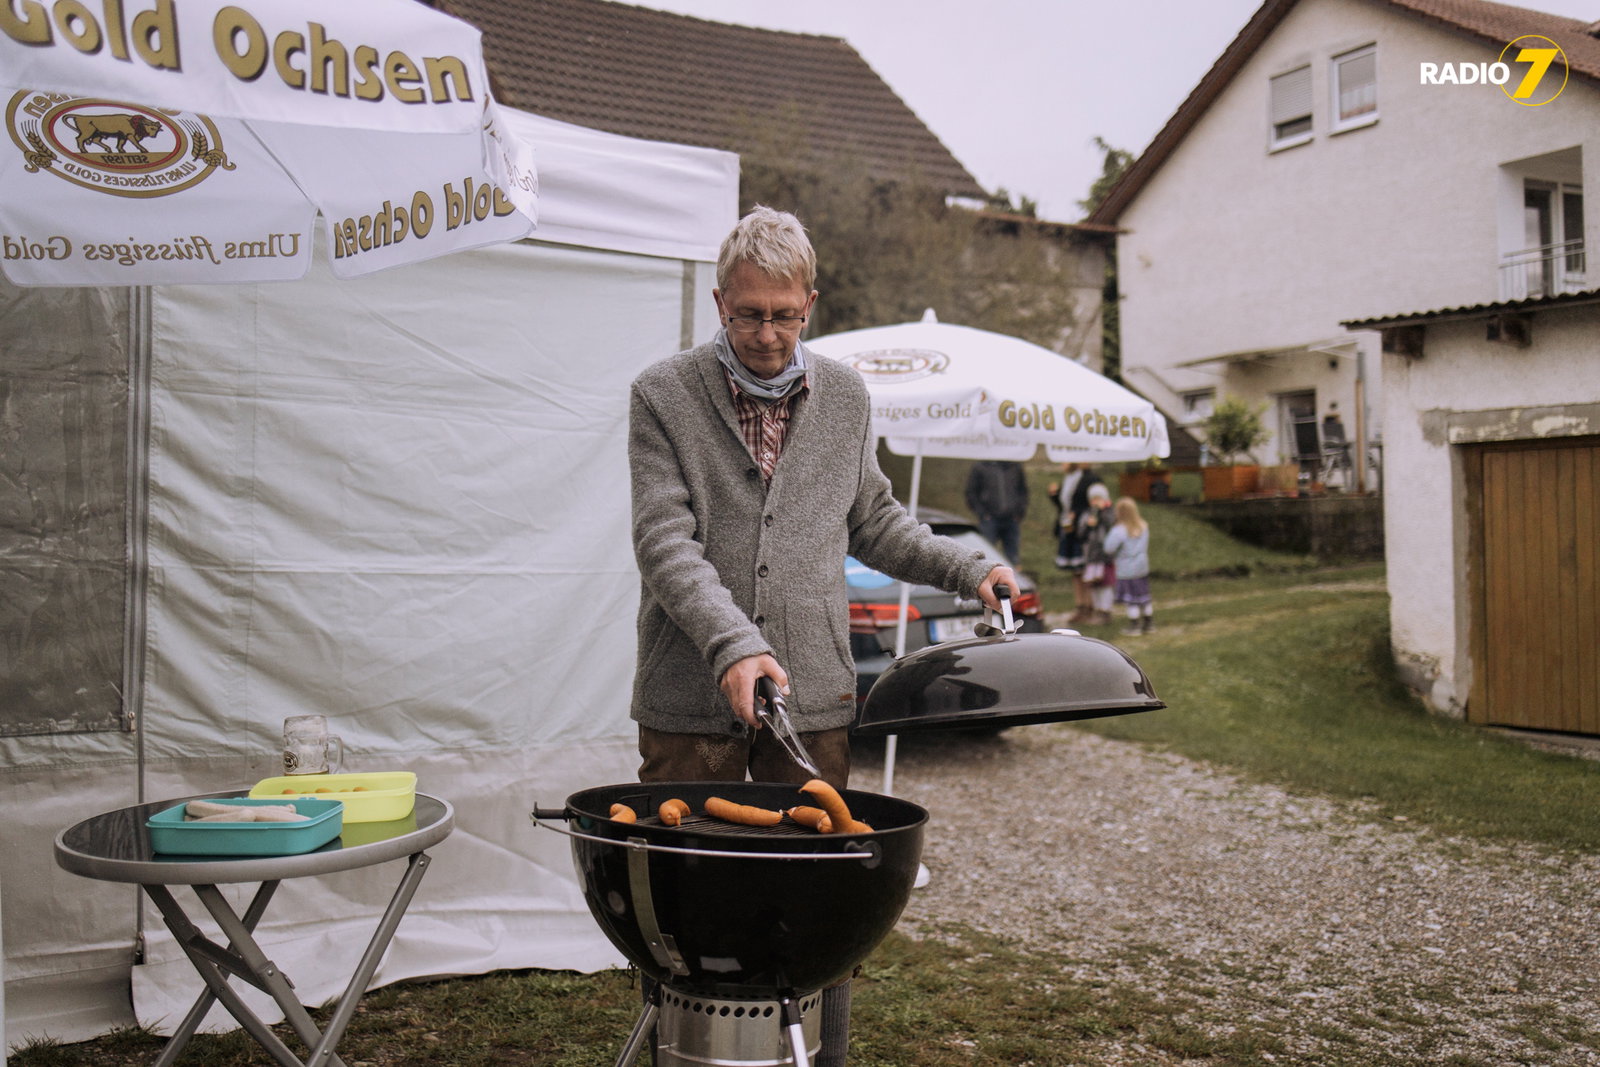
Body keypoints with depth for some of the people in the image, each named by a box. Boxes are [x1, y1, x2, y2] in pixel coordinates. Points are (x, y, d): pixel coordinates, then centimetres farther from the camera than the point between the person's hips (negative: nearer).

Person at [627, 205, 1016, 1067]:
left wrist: (966, 568, 13)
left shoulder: (845, 397, 12)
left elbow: (871, 523, 24)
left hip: (813, 694, 3)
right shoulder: (664, 395, 0)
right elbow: (665, 540, -9)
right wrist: (732, 644, -22)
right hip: (691, 698, -2)